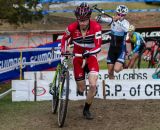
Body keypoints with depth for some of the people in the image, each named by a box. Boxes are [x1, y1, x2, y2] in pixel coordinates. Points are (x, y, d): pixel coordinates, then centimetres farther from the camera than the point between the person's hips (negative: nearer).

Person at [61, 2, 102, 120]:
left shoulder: (96, 27, -25)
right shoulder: (72, 28, -20)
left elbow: (98, 47, -28)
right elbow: (64, 39, 2)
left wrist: (89, 52, -45)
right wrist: (63, 52, -6)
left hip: (91, 56, -1)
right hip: (78, 56, 1)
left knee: (93, 85, -17)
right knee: (81, 89, 2)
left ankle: (86, 110, 8)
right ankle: (80, 86, 43)